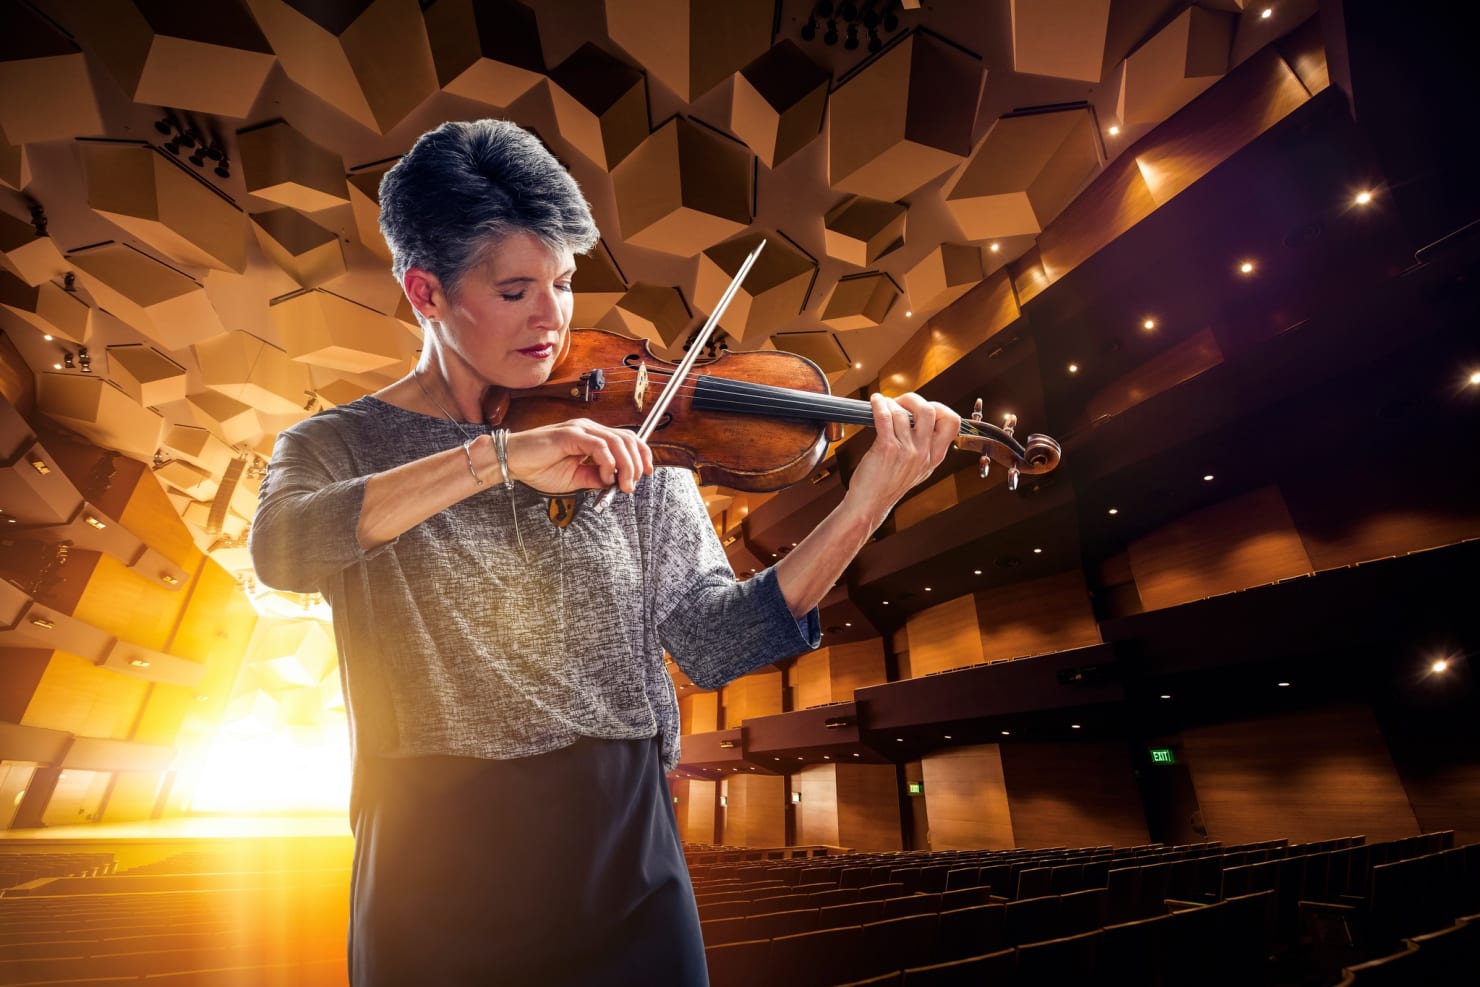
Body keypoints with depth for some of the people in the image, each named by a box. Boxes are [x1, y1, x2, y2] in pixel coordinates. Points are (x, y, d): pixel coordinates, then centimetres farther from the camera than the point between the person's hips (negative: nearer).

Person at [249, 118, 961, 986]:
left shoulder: (622, 441, -3)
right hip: (437, 877, 0)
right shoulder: (336, 447, -1)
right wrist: (500, 456, -33)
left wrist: (868, 503, -19)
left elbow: (713, 639, -10)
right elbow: (280, 549, -23)